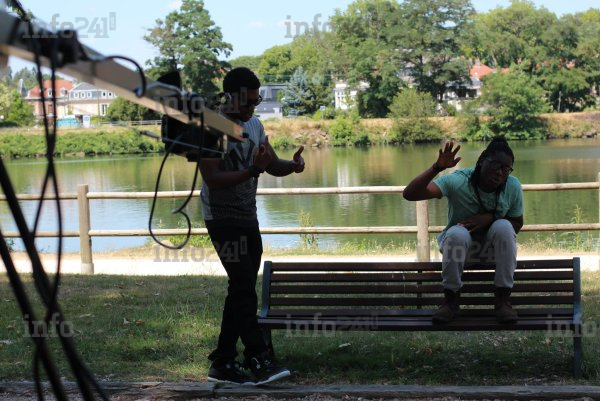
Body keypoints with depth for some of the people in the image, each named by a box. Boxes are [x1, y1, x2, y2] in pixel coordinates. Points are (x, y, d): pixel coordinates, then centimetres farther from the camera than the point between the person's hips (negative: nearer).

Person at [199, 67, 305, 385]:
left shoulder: (254, 125, 10)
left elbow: (273, 165, 10)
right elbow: (213, 179, -21)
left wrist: (292, 165, -13)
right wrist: (253, 171, -32)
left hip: (248, 218, 8)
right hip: (223, 219, -8)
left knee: (241, 290, 8)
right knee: (244, 289, -15)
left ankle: (222, 364, 14)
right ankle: (259, 361, -16)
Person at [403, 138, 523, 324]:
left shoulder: (513, 186, -18)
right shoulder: (457, 181, -26)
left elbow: (517, 224, -2)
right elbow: (410, 194, -36)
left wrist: (490, 218, -23)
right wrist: (437, 168, -52)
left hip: (494, 245, 2)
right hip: (459, 245, -2)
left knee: (503, 227, -31)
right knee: (457, 233, -36)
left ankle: (502, 299, -20)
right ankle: (451, 299, -17)